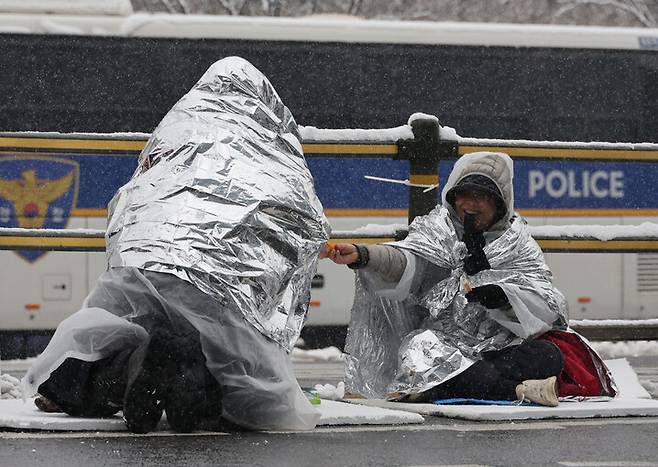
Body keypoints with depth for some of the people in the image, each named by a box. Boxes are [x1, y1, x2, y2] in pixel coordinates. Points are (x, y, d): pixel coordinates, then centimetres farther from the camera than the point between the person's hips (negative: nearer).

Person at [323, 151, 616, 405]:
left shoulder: (517, 241, 12)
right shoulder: (438, 230, 10)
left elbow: (548, 304, -1)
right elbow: (406, 261, -13)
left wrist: (499, 295, -20)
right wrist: (361, 256, -34)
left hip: (501, 347, 1)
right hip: (443, 343, -1)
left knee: (549, 356, -26)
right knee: (420, 350, -34)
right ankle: (518, 390, -41)